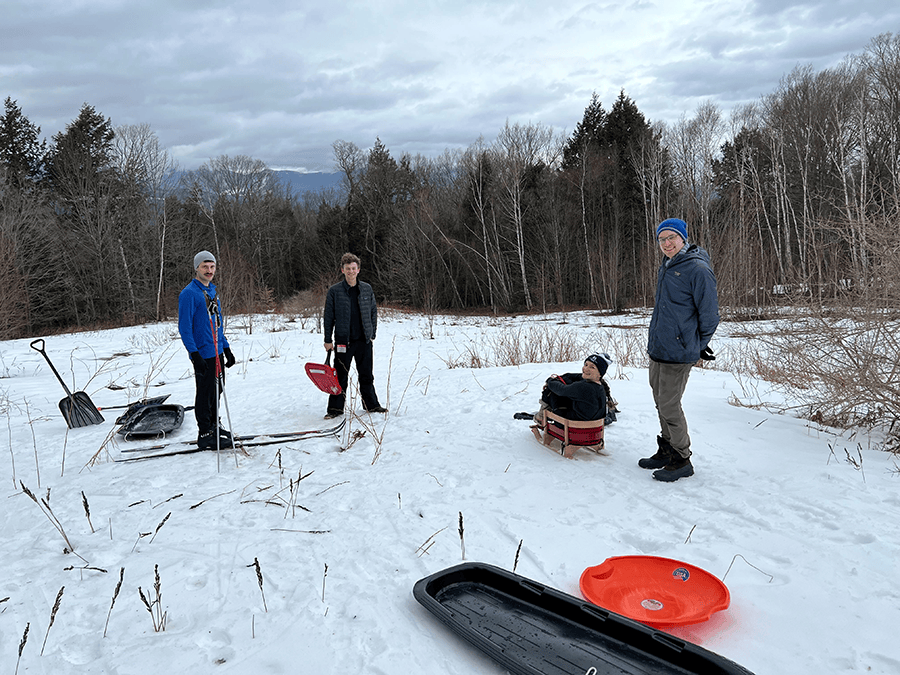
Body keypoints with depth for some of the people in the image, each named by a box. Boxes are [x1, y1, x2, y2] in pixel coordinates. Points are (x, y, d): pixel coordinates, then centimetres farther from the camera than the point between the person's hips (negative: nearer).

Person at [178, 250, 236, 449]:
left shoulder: (212, 291, 14)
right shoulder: (189, 293, -12)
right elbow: (184, 327, -15)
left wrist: (226, 349, 19)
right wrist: (195, 355, -21)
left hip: (217, 352, 8)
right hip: (203, 354, -8)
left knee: (217, 390, 16)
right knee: (205, 394, -1)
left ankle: (214, 425, 30)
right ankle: (205, 434, 7)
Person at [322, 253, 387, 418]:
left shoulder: (367, 289, 5)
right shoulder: (334, 291, -3)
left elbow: (373, 312, 12)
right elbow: (328, 316, 0)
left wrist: (372, 334, 9)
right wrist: (328, 340, -2)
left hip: (364, 340, 3)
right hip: (343, 341, -2)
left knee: (366, 374, 12)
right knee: (340, 376, 3)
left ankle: (371, 404, 25)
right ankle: (335, 408, 14)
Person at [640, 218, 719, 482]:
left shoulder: (697, 269, -15)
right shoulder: (666, 267, 12)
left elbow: (709, 313, -12)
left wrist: (699, 345, -3)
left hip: (678, 353, -9)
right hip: (657, 349, 9)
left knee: (669, 405, -4)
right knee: (661, 402, 16)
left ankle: (682, 460, 10)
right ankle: (667, 451, 30)